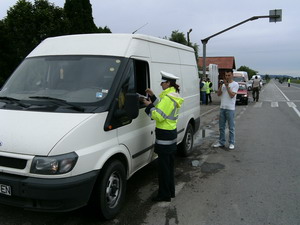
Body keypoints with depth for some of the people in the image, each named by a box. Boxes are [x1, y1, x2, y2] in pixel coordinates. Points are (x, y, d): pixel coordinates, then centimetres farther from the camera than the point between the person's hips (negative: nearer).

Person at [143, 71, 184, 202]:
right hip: (171, 133, 10)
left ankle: (164, 195, 9)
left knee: (163, 166, -1)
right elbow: (163, 107, 19)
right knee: (169, 164, 18)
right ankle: (170, 191, 29)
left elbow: (159, 116, -22)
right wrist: (153, 97, 14)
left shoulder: (168, 97, -19)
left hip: (164, 136, -10)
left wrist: (149, 106, -10)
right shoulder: (174, 95, 12)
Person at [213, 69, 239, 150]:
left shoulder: (235, 84, -4)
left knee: (231, 127, 1)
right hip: (222, 108, 6)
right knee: (221, 127, 10)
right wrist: (221, 85, -5)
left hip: (230, 108, -6)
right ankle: (221, 142, 19)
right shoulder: (223, 84, 14)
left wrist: (227, 86, -15)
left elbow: (232, 95, -15)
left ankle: (231, 143, 9)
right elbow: (218, 94, 6)